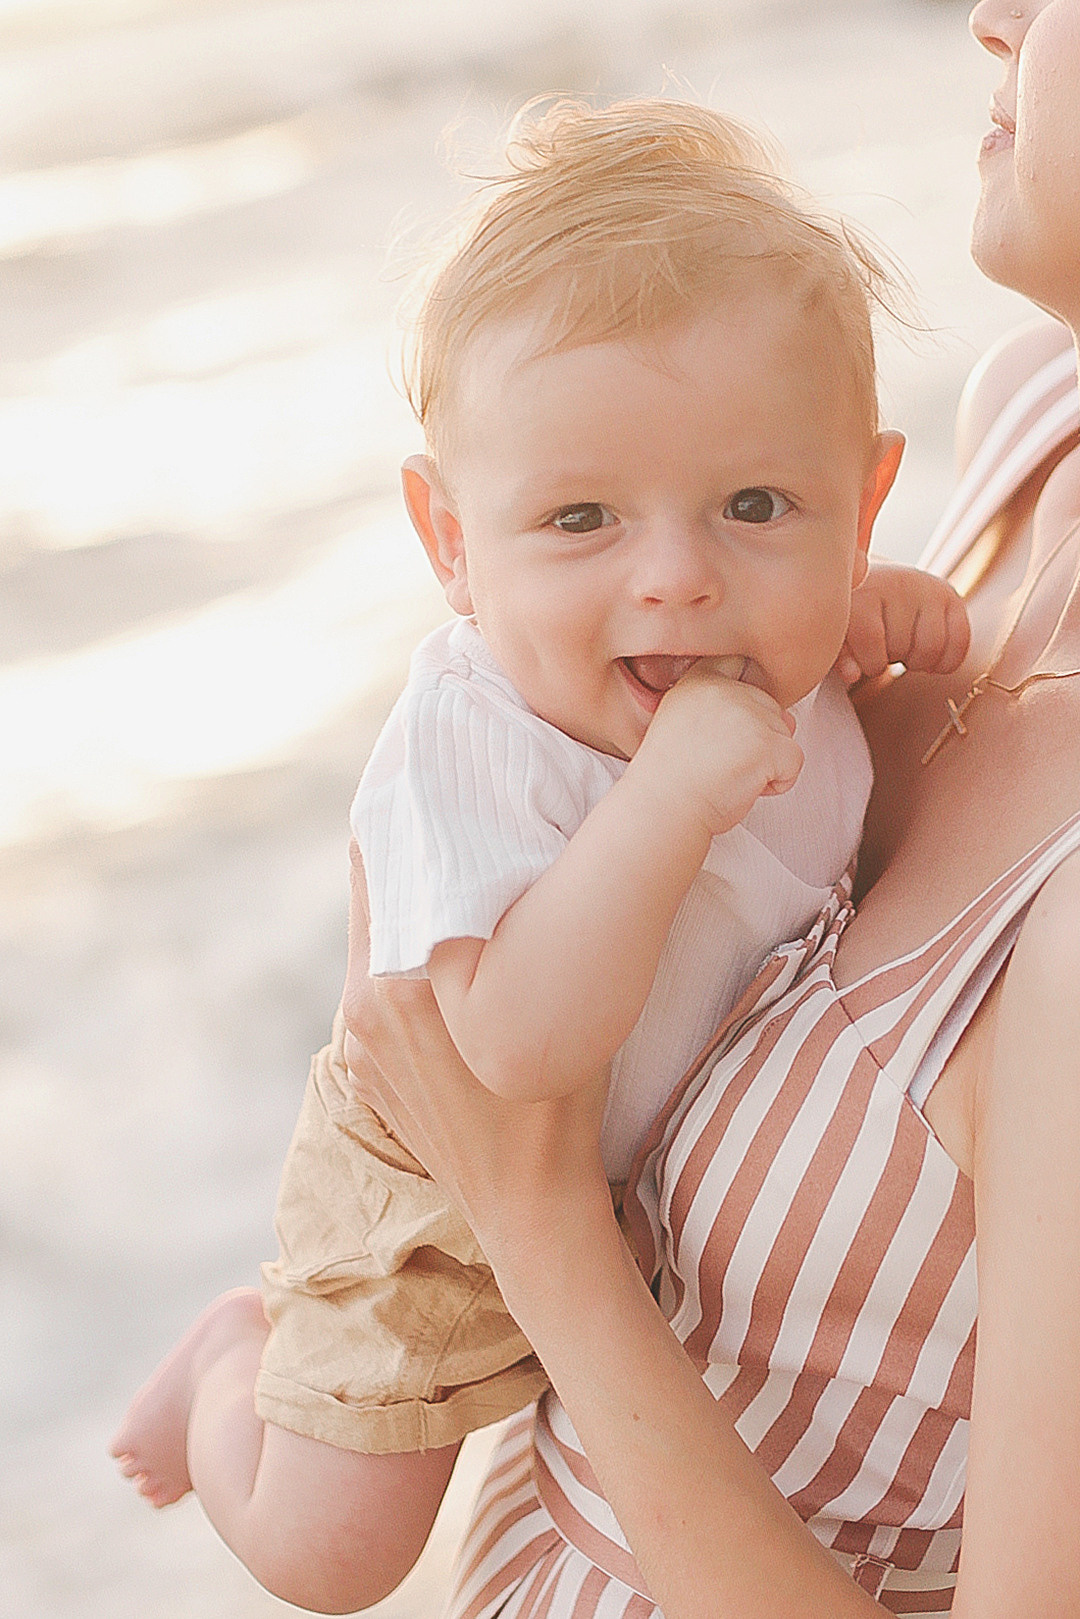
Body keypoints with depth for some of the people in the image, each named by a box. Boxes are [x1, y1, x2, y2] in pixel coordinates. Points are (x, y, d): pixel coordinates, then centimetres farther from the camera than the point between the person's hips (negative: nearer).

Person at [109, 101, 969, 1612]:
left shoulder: (777, 641, -18)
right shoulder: (468, 753, -38)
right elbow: (521, 1048, -45)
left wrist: (877, 605, -16)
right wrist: (662, 798, -52)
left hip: (708, 1136, 6)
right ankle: (241, 1350, 31)